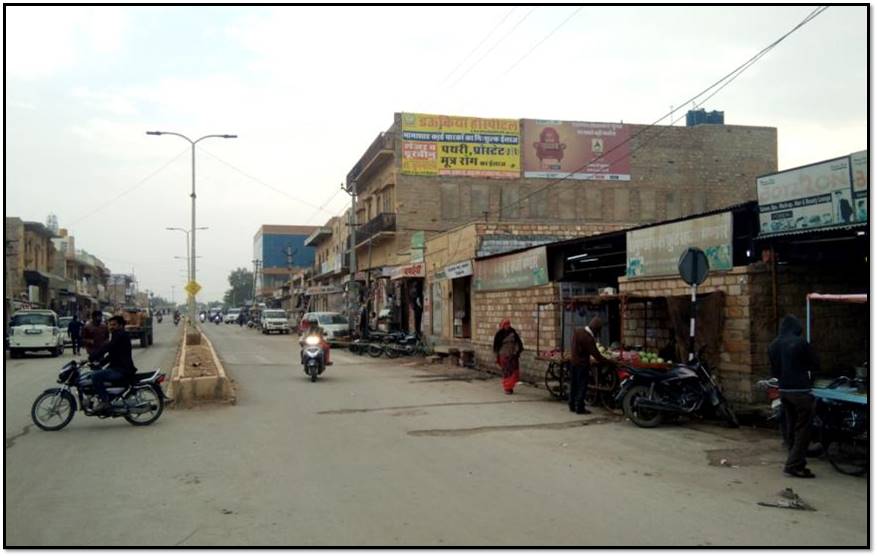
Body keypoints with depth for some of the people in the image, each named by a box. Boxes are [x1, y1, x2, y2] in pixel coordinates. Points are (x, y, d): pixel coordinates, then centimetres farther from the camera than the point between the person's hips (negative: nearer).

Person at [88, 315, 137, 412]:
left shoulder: (120, 335, -10)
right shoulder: (117, 336, 22)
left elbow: (106, 347, -20)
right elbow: (111, 355, 23)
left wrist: (91, 358, -18)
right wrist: (99, 362, 10)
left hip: (122, 370, -11)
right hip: (118, 368, 11)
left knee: (96, 376, -23)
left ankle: (105, 400, -16)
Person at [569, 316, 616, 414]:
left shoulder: (577, 331, -2)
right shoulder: (588, 339, -25)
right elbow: (597, 356, -24)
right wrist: (611, 362, -18)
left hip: (573, 362, 8)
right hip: (582, 365, -8)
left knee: (573, 385, 16)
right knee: (582, 387, 3)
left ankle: (572, 406, 25)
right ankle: (580, 408, 8)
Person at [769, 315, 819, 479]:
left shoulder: (773, 346, 7)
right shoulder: (800, 343, -12)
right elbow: (814, 365, -2)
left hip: (783, 391, 7)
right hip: (800, 391, -7)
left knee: (792, 429, 14)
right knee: (803, 429, -2)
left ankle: (797, 463, 21)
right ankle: (794, 465, -7)